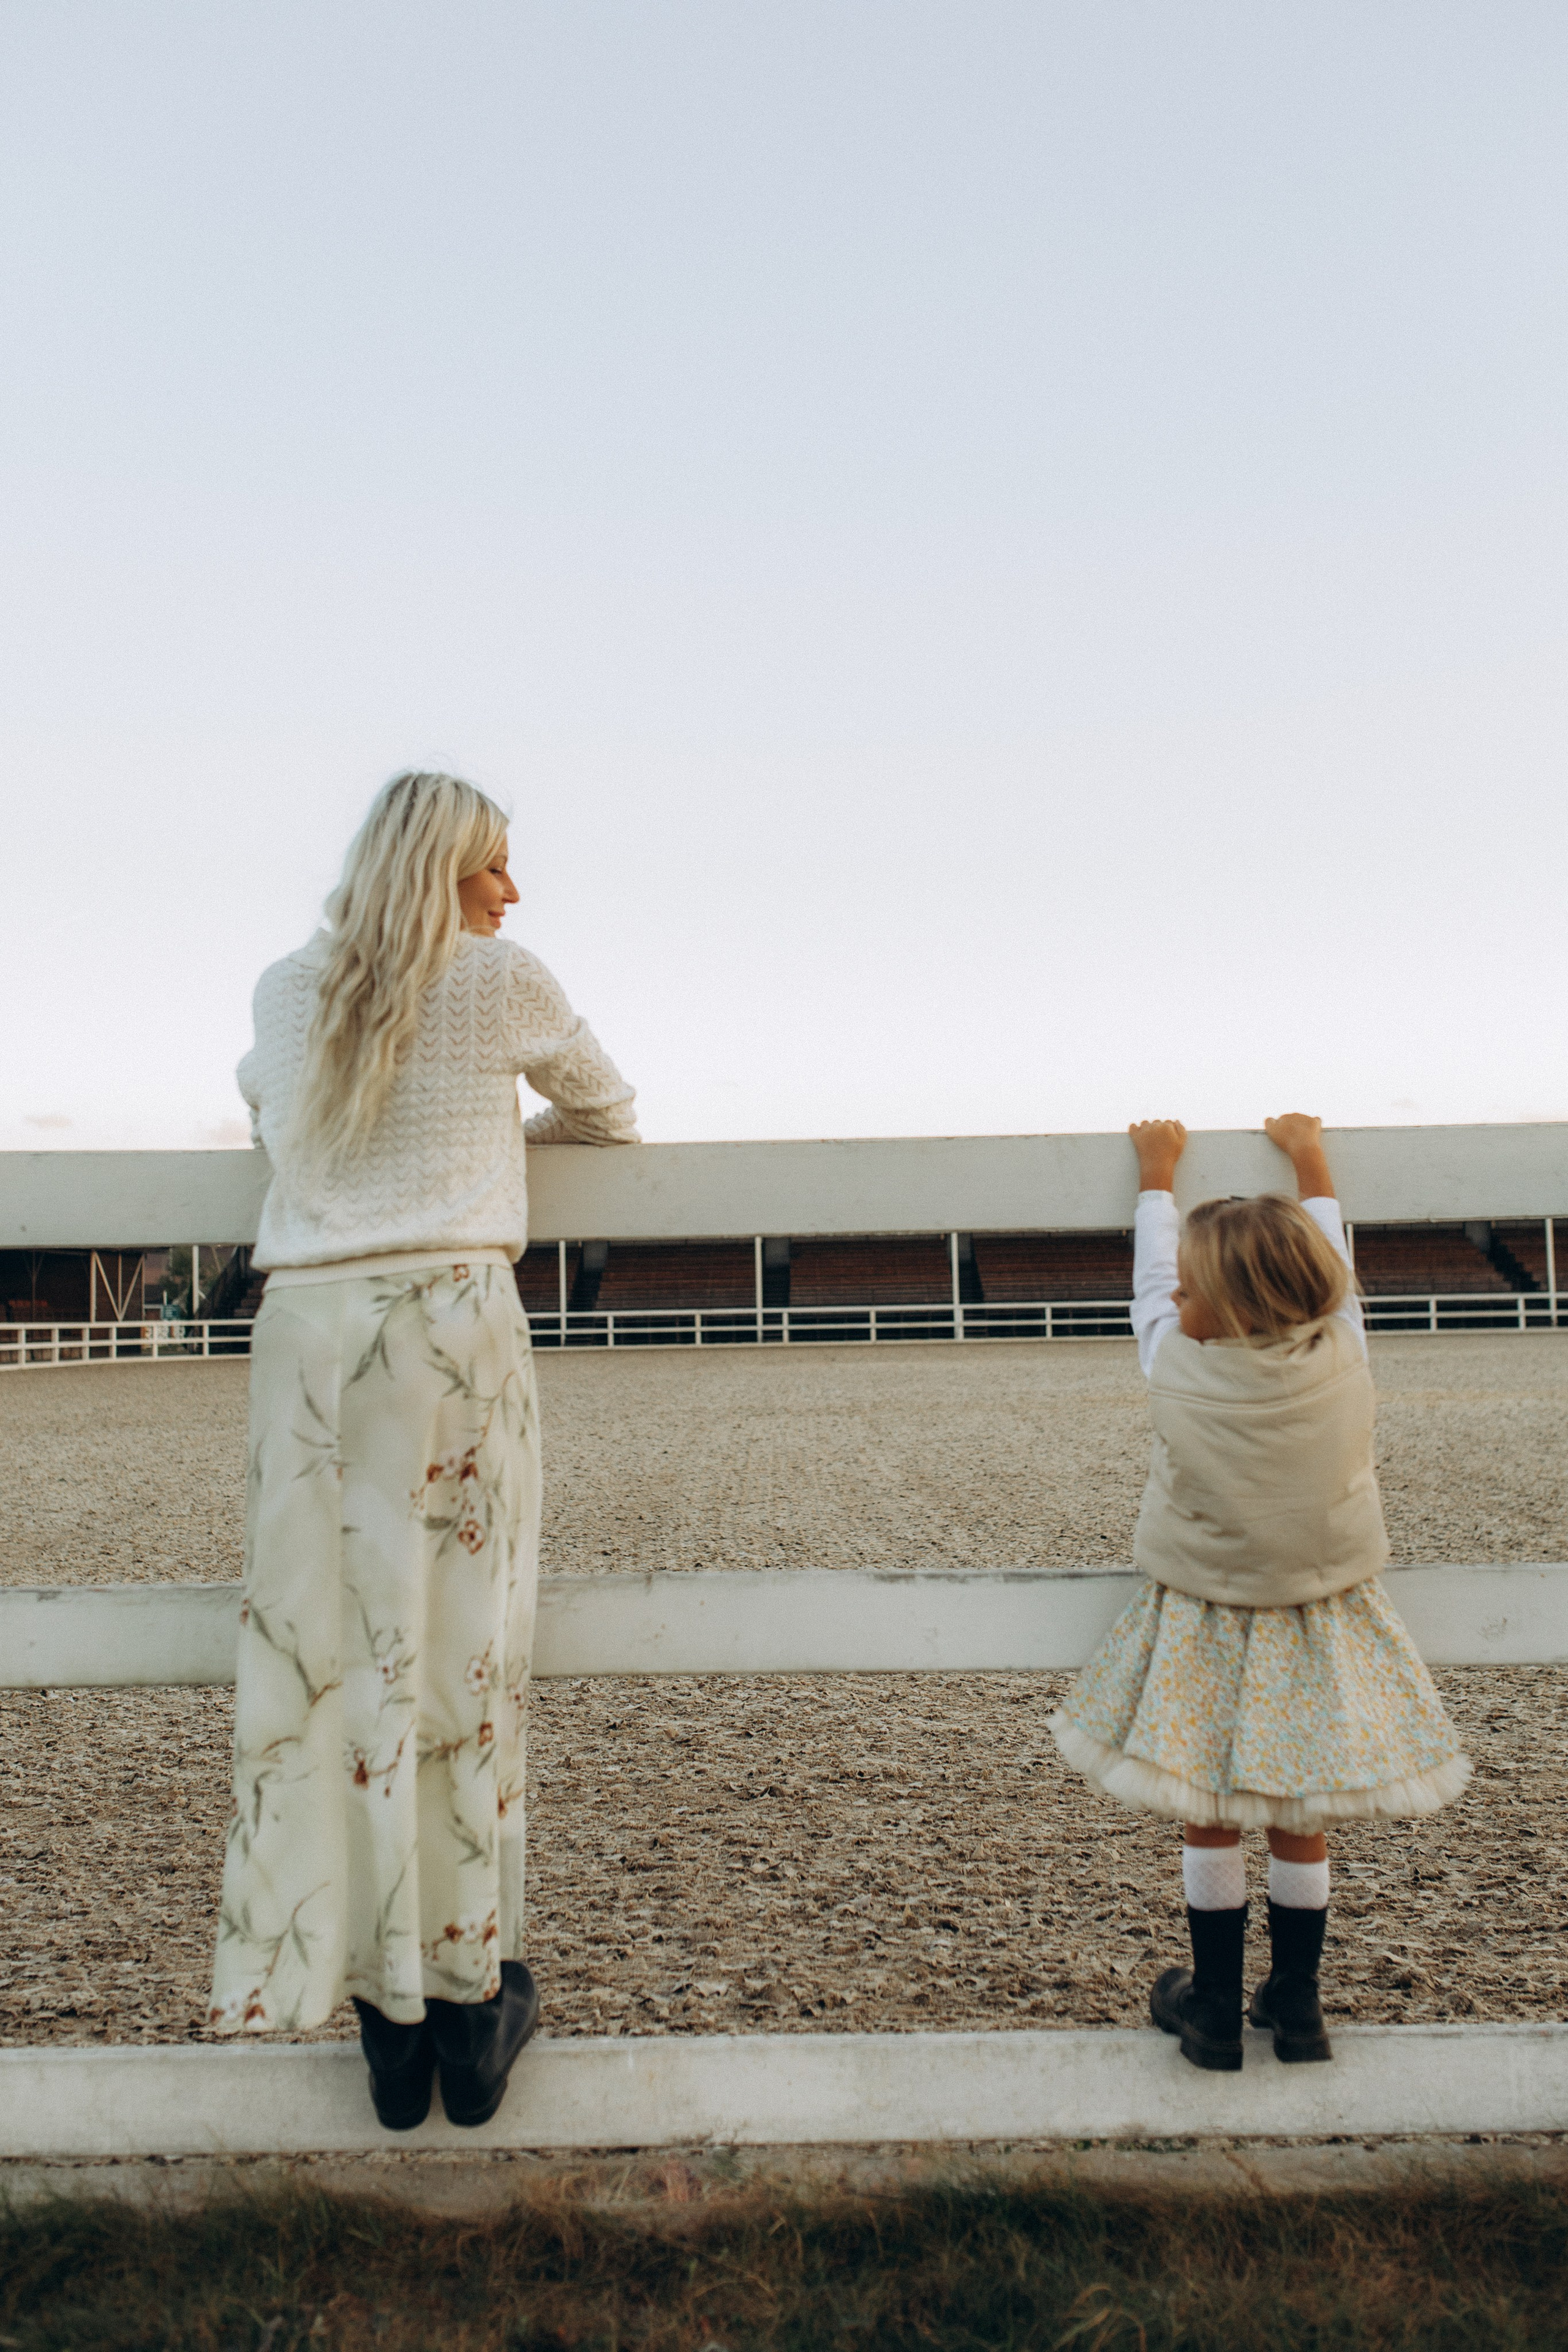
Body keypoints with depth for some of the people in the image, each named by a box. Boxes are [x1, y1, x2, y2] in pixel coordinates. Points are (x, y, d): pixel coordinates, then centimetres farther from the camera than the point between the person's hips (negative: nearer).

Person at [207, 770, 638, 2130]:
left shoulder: (283, 992, 15)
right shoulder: (504, 977, 4)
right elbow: (611, 1115, 17)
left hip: (305, 1328, 4)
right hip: (453, 1322, -3)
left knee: (324, 1654, 7)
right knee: (456, 1651, 4)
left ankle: (387, 2025, 17)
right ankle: (467, 2006, 17)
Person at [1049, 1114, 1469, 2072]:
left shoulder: (1177, 1370, -19)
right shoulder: (1342, 1362, -15)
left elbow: (1150, 1280, -1)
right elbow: (1331, 1259, 4)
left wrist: (1158, 1169, 15)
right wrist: (1310, 1160, 19)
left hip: (1207, 1630, -2)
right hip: (1322, 1629, 2)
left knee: (1212, 1821, 13)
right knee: (1301, 1825, 16)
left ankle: (1217, 2009, 25)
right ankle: (1298, 2007, 30)